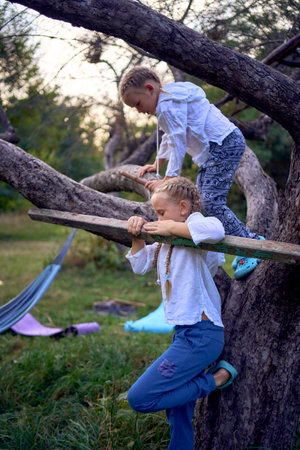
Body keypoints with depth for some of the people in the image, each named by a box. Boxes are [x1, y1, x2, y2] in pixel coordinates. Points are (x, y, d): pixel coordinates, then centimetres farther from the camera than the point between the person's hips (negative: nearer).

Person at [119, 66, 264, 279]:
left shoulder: (169, 105, -14)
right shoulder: (168, 102, 21)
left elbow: (178, 143, -17)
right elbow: (170, 138, 35)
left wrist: (168, 179, -13)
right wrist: (157, 164, 43)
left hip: (225, 145, -11)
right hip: (216, 149, 11)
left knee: (211, 202, -17)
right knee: (201, 199, 11)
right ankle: (251, 238, 15)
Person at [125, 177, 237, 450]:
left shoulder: (194, 224, -11)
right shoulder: (167, 242, 16)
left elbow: (216, 230, -36)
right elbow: (140, 265, 22)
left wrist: (172, 227, -24)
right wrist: (138, 235, 5)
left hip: (200, 334, -10)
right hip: (186, 334, 10)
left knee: (139, 399, -12)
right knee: (178, 413, 17)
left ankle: (216, 379, -4)